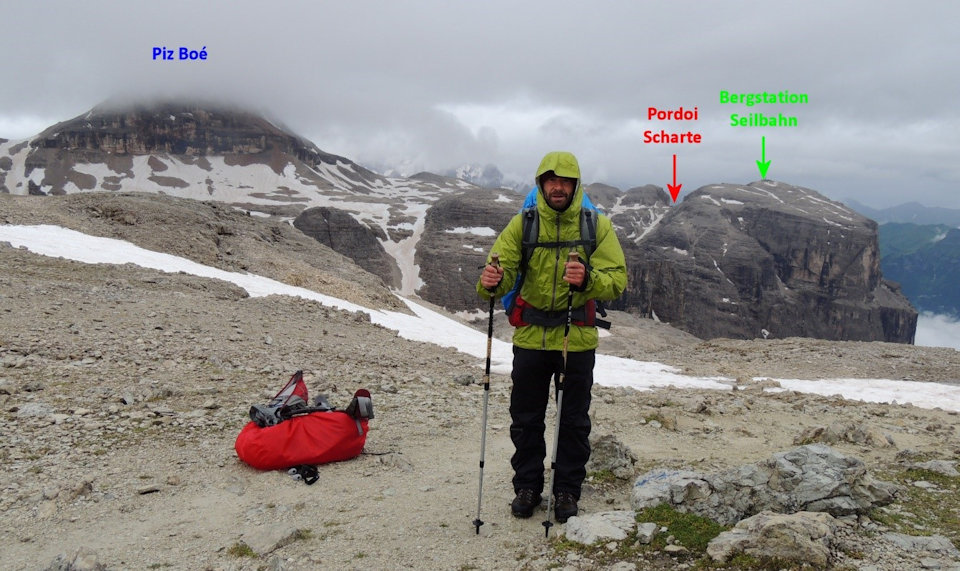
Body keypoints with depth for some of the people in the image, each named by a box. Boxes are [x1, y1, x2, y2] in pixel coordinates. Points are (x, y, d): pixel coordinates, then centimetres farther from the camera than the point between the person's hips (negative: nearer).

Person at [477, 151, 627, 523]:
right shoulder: (522, 224, -1)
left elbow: (617, 279, -11)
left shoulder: (597, 226, -4)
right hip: (530, 336, 1)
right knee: (525, 418, 11)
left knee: (573, 420, 10)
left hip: (577, 338, -1)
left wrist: (588, 279, -33)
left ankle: (567, 491, 27)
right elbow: (502, 266, -10)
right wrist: (492, 281, -35)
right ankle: (527, 487, 28)